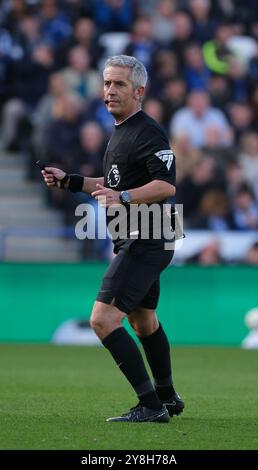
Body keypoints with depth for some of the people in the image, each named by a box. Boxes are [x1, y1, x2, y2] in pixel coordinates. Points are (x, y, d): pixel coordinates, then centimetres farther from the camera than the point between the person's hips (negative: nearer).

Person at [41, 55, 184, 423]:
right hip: (133, 241, 11)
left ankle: (150, 405, -17)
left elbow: (167, 186, -28)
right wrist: (68, 181, 23)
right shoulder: (120, 132, 16)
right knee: (144, 320, 24)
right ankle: (167, 398, 39)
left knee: (103, 319, -18)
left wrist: (123, 197, -39)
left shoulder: (148, 133, -16)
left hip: (144, 243, -11)